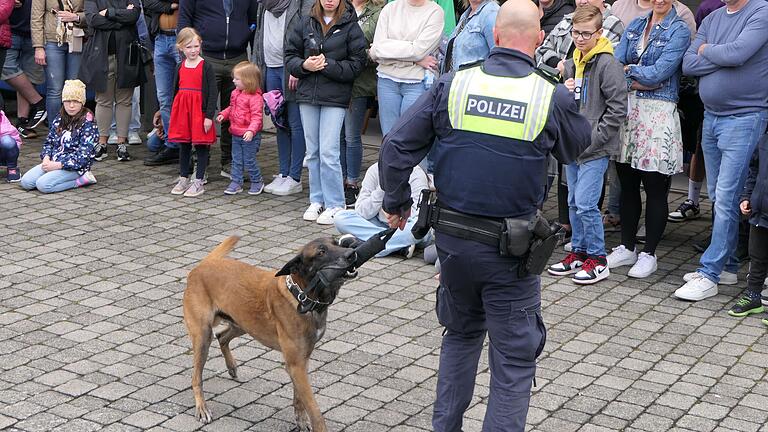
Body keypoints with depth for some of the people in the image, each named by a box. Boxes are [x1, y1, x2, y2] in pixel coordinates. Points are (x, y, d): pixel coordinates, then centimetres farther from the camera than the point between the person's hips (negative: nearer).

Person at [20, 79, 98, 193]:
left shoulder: (87, 124, -11)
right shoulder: (59, 119, 11)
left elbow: (83, 156, -17)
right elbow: (48, 142, 16)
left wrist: (57, 165, -19)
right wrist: (46, 158, -6)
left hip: (75, 167, -6)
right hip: (53, 162, 7)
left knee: (43, 184, -27)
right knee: (26, 182, -12)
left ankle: (81, 179, -10)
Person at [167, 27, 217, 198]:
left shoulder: (206, 67, -7)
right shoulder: (180, 67, 8)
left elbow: (213, 93, -10)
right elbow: (176, 90, 16)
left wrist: (209, 116, -14)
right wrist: (173, 113, 16)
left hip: (200, 110, -5)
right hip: (182, 111, 5)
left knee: (201, 146, 2)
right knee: (183, 145, 12)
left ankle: (199, 181, 9)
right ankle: (183, 178, 22)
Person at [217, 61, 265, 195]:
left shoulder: (255, 97, -19)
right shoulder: (235, 93, 8)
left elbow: (257, 116, -23)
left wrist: (251, 130, -34)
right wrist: (223, 114, 7)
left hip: (249, 136, -8)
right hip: (236, 134, 8)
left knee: (249, 160, 2)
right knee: (236, 160, 12)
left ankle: (257, 182, 20)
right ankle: (236, 183, 20)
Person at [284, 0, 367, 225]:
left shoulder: (350, 26, -3)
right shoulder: (306, 23, 8)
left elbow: (356, 65, -6)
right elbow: (290, 54, 12)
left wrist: (328, 65, -15)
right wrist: (303, 65, -8)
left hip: (335, 98, -4)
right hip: (307, 96, 4)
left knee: (328, 152, -7)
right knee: (313, 152, 11)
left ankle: (335, 204, 3)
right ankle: (316, 200, 21)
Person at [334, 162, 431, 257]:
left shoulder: (416, 173, -13)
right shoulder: (374, 170, -5)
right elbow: (361, 212, -12)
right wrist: (381, 189, -21)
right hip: (381, 224, 4)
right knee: (340, 218, -16)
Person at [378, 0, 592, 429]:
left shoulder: (452, 85, -5)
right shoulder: (553, 97, -10)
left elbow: (397, 147, -4)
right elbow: (580, 145, 10)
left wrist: (396, 202, 12)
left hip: (452, 237, 4)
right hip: (510, 249, -3)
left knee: (462, 334, 26)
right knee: (515, 358, 8)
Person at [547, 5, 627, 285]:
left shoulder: (608, 64, -13)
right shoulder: (571, 64, 12)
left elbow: (617, 110, -15)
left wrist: (593, 139, -16)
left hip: (596, 149, -8)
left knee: (586, 204, -8)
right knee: (573, 202, 14)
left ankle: (597, 259, 5)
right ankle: (579, 251, 26)